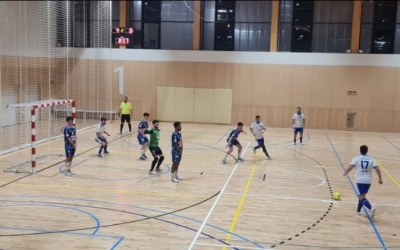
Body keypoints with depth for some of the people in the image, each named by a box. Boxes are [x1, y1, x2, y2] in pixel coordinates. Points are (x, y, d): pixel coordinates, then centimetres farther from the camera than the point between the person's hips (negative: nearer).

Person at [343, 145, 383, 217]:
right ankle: (358, 210, 29)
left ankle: (371, 207, -29)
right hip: (368, 180, 4)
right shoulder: (371, 159, 6)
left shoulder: (356, 158, -3)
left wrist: (345, 173, 3)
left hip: (360, 180, -4)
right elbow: (377, 169, -3)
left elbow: (350, 167, -14)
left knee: (362, 197, -5)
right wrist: (380, 179, 4)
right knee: (362, 195, 21)